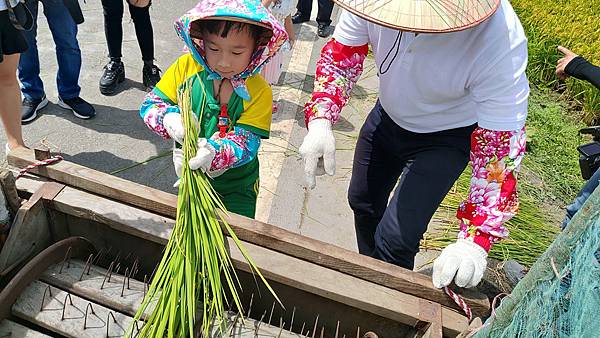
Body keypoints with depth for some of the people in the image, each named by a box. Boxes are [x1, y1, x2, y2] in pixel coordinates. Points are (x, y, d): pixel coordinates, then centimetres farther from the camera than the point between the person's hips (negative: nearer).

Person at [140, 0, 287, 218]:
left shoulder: (259, 92, -21)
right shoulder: (186, 67, -15)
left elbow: (245, 143, -27)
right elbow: (151, 104, -9)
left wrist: (214, 153, -47)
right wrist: (170, 119, -32)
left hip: (236, 186, -2)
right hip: (189, 176, 3)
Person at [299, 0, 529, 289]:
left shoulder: (501, 40, -39)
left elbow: (500, 143, -32)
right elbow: (340, 54, -14)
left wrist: (475, 240, -38)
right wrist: (320, 121, -32)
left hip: (446, 136, -4)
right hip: (388, 116, 5)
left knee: (396, 238, -15)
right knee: (362, 202, 23)